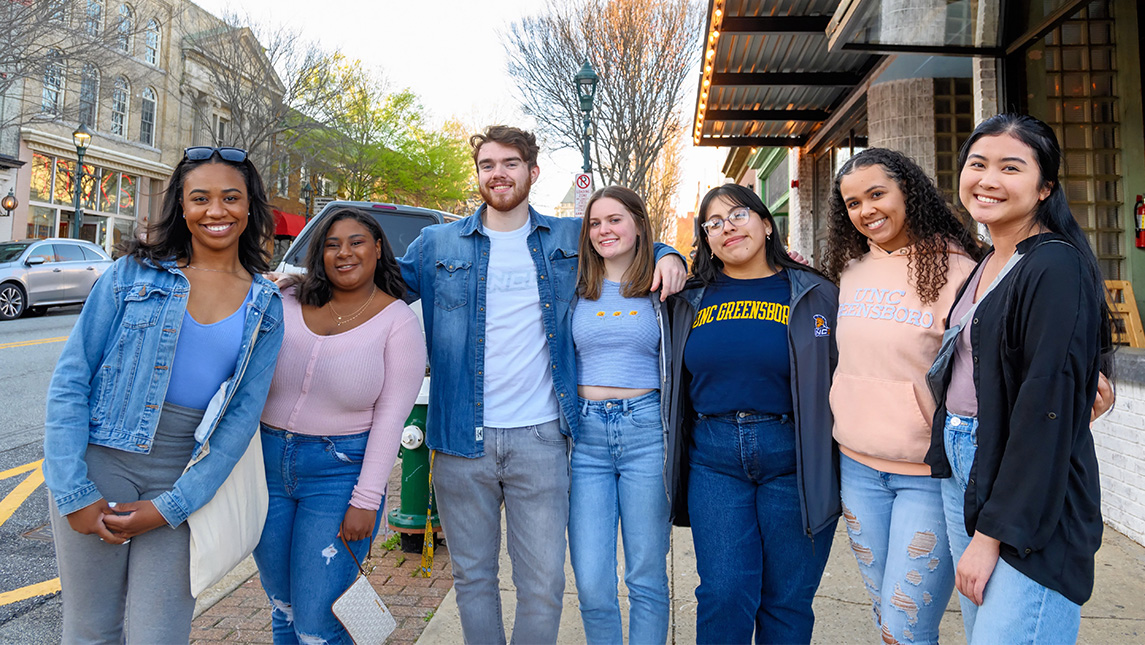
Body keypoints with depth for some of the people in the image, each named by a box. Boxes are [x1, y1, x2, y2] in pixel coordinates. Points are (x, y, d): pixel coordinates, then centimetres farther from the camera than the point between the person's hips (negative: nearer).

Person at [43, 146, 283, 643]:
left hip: (187, 481, 1)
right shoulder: (134, 273, -1)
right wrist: (74, 493, -7)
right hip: (100, 461, 0)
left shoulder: (265, 306, 2)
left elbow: (243, 415, -1)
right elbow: (70, 381, -2)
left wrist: (171, 507, -7)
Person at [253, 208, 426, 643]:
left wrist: (366, 500, -13)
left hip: (340, 472, -4)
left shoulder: (398, 321, -7)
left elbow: (390, 418, -10)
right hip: (267, 461, 4)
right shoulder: (287, 303, 2)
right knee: (281, 607, 18)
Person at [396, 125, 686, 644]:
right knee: (472, 576, 14)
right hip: (462, 440, 1)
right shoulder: (438, 244, 8)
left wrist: (666, 256, 1)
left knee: (543, 585, 4)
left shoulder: (571, 239, 8)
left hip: (540, 439, -1)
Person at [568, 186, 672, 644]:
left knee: (647, 576, 7)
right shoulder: (574, 291, 9)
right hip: (586, 434, 1)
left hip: (646, 432, -1)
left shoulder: (661, 291, 7)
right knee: (591, 584, 3)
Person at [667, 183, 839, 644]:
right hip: (712, 457, 2)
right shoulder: (689, 300, 8)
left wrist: (845, 466, -2)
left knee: (786, 601, 9)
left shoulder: (816, 295, 2)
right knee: (723, 596, 0)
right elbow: (673, 381, 20)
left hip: (791, 456, -1)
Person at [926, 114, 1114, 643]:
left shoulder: (1057, 267, -16)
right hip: (961, 470, 8)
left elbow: (1046, 411, -20)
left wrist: (992, 531, -19)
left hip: (1031, 506, -8)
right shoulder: (987, 265, 10)